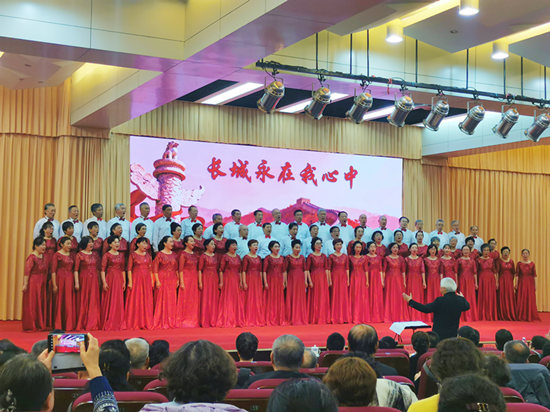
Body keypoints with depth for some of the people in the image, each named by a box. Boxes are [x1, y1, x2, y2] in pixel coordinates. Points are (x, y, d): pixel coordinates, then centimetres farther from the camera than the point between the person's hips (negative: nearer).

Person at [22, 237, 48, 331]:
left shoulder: (43, 256, 10)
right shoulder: (32, 257, -14)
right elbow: (27, 272, -18)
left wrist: (45, 282, 16)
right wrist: (25, 284, -22)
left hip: (42, 284, 8)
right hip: (33, 283, -8)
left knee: (41, 304, 10)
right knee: (32, 304, -2)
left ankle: (40, 325, 17)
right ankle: (31, 326, 4)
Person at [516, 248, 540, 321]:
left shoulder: (532, 263, 4)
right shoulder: (519, 263, 3)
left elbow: (534, 275, 5)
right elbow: (517, 275, 3)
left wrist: (535, 285, 2)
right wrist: (516, 284, -3)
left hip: (530, 283, 0)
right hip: (522, 283, 0)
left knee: (530, 299, 0)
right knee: (521, 299, -1)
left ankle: (530, 316, 8)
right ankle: (521, 316, 5)